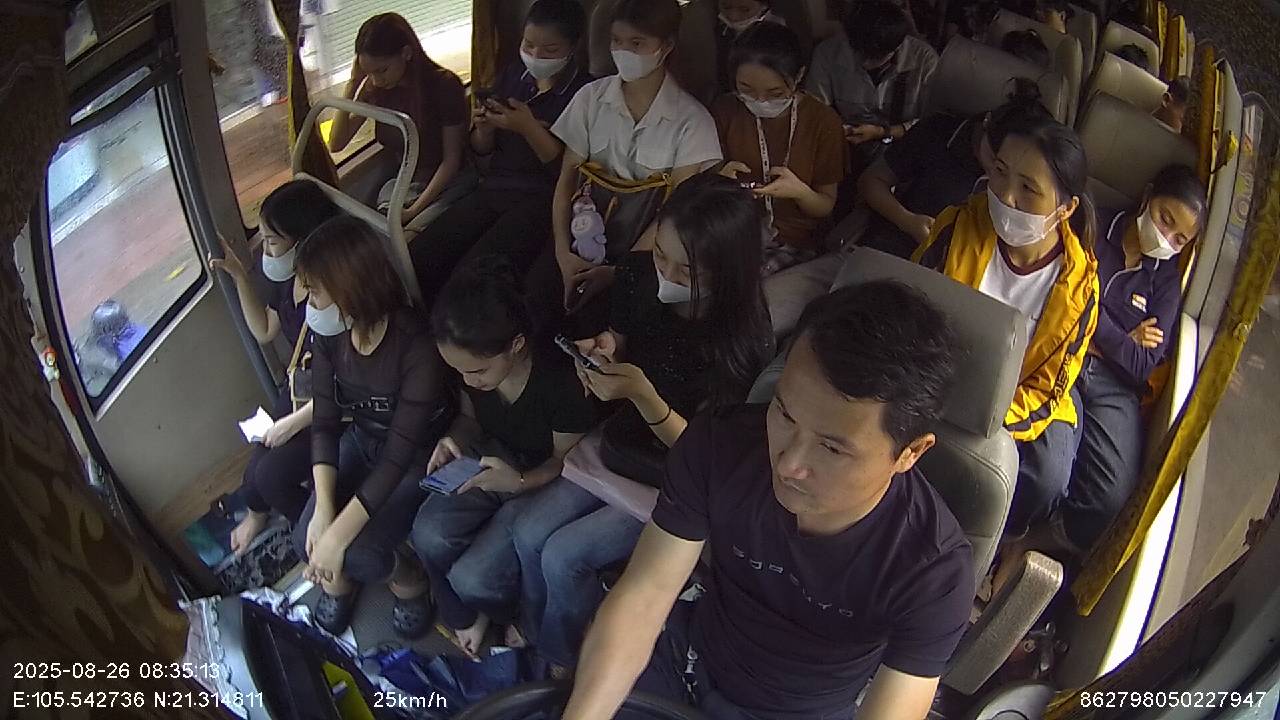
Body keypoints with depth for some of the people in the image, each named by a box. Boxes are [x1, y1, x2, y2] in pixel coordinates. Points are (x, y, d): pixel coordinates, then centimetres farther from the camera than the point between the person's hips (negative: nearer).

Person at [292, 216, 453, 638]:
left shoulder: (416, 346, -31)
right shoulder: (330, 335, -12)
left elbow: (400, 453, -28)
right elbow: (325, 423, -6)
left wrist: (339, 534, -28)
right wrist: (323, 509, -19)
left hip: (419, 456, -5)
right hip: (361, 440, 5)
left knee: (359, 553, -22)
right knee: (307, 540, -11)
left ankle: (407, 578, 13)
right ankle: (340, 578, 24)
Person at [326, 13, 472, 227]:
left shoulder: (444, 85, -14)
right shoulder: (374, 88, 2)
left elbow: (451, 159, -11)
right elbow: (336, 144, 0)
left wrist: (413, 210, -18)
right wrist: (352, 84, -8)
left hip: (448, 182, -4)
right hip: (403, 182, 4)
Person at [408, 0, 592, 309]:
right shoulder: (513, 75, 15)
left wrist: (528, 128, -18)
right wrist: (483, 127, -2)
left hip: (541, 200, -6)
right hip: (493, 189, 6)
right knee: (414, 262, -15)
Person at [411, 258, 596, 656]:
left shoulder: (562, 381, -31)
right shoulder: (472, 365, -13)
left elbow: (566, 461, -15)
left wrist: (519, 481, -34)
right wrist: (456, 441, -15)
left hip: (545, 484, -6)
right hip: (492, 462, 6)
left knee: (472, 578, -20)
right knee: (429, 534, -21)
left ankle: (523, 617, 16)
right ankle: (463, 620, 8)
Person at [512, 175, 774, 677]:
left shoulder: (744, 344, -28)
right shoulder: (639, 277, -13)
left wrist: (641, 392, -36)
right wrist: (603, 352, -14)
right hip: (621, 445, 6)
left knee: (563, 555, -15)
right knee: (528, 533, -7)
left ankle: (564, 665, 14)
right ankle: (539, 641, 20)